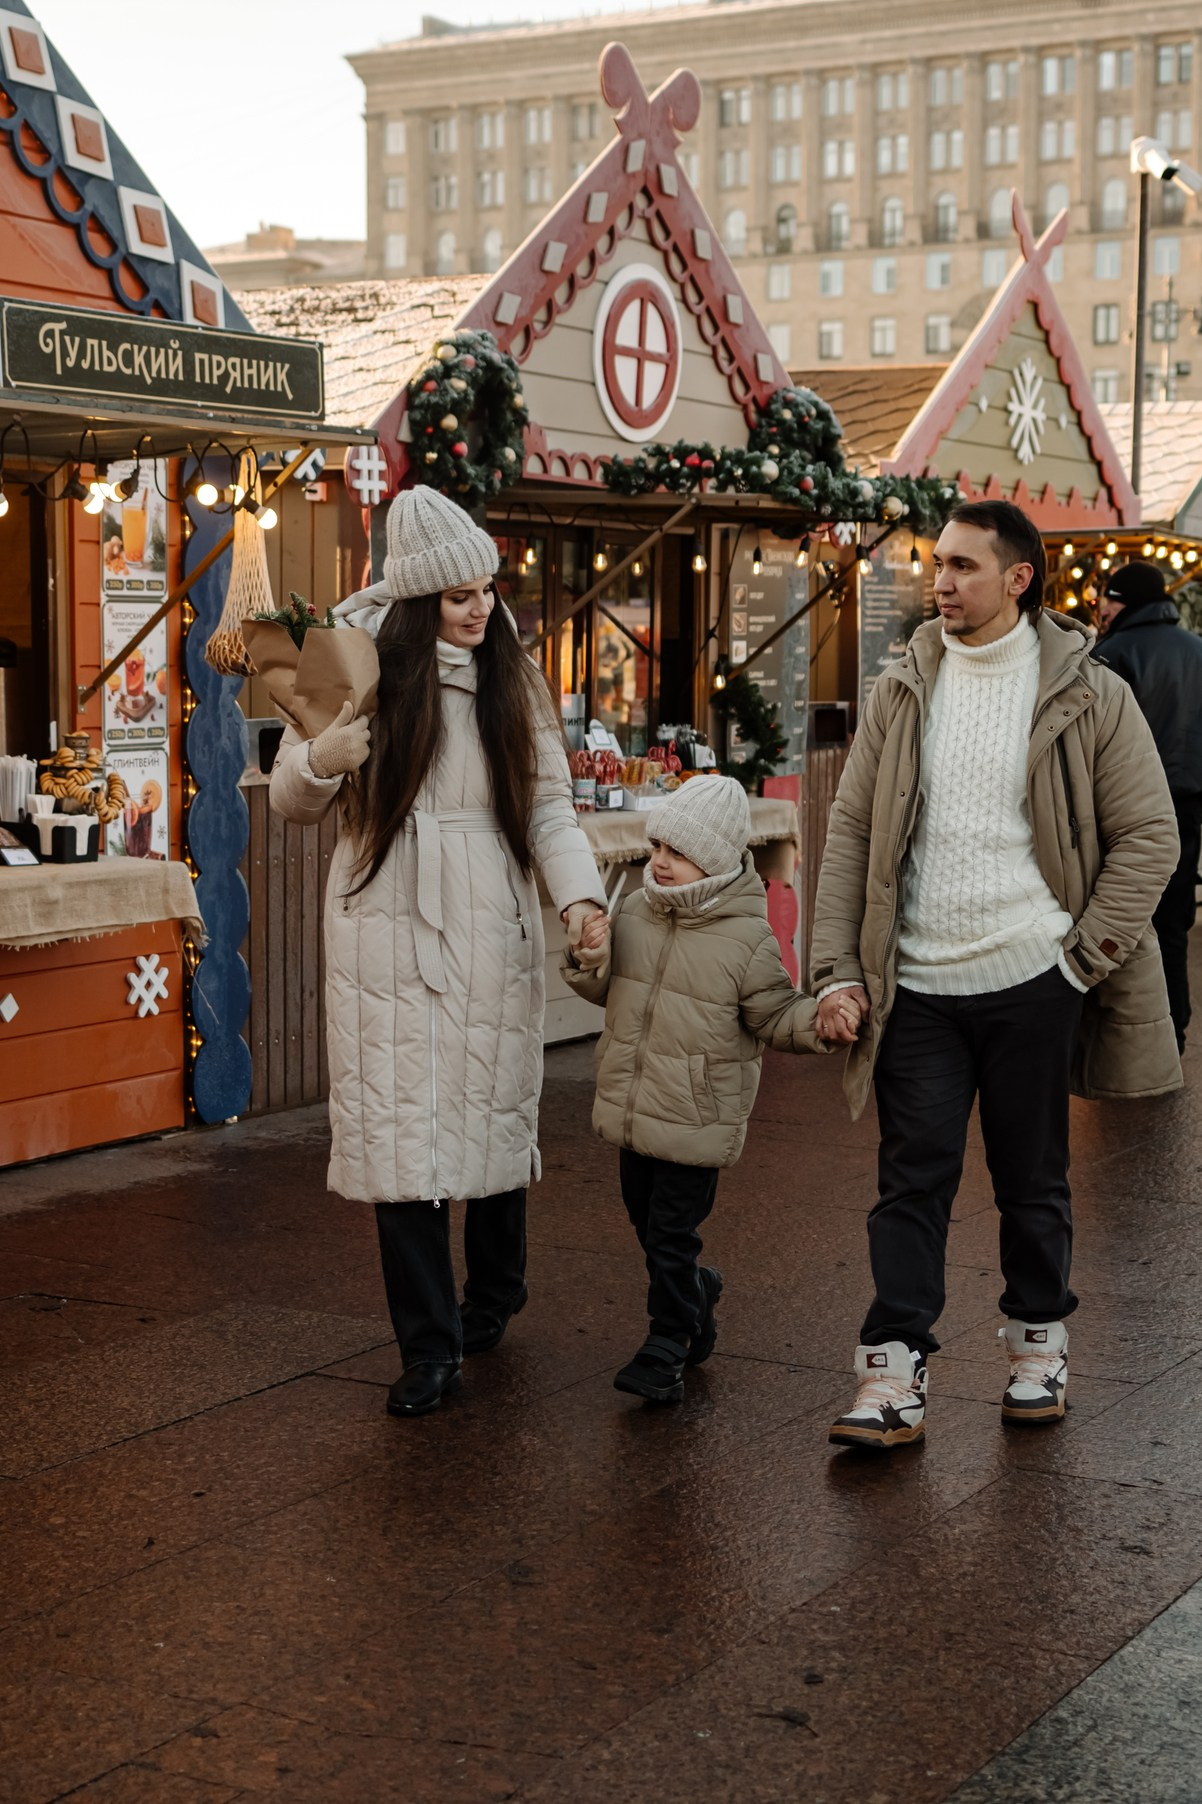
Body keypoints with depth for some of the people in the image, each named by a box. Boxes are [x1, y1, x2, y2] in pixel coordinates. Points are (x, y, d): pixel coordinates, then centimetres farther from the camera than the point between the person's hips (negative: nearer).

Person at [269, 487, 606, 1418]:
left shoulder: (512, 677, 7)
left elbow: (549, 803, 4)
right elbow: (293, 800, 8)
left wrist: (580, 894, -13)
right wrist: (317, 764, -15)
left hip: (492, 928, 2)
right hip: (388, 930, -1)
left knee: (496, 1113, 10)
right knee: (399, 1125, -3)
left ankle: (493, 1297, 35)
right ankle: (430, 1347, 5)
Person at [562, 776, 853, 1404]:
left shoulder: (748, 938, -13)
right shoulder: (634, 912, 3)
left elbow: (773, 1017, -6)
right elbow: (605, 990, 14)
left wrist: (819, 1018, -25)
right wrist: (590, 959, -7)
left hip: (696, 1119, -6)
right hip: (630, 1108, 6)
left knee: (671, 1234, -1)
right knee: (645, 1221, 19)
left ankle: (666, 1350, 13)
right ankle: (697, 1293, 44)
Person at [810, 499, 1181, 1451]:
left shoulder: (1088, 696, -2)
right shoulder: (902, 692, 5)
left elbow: (1149, 835, 0)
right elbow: (851, 830, 5)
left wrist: (1085, 956, -7)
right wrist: (837, 968, -2)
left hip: (1031, 981, -2)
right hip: (918, 984, 2)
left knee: (1033, 1178, 11)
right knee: (912, 1177, 0)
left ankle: (1039, 1343, 31)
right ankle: (895, 1380, 3)